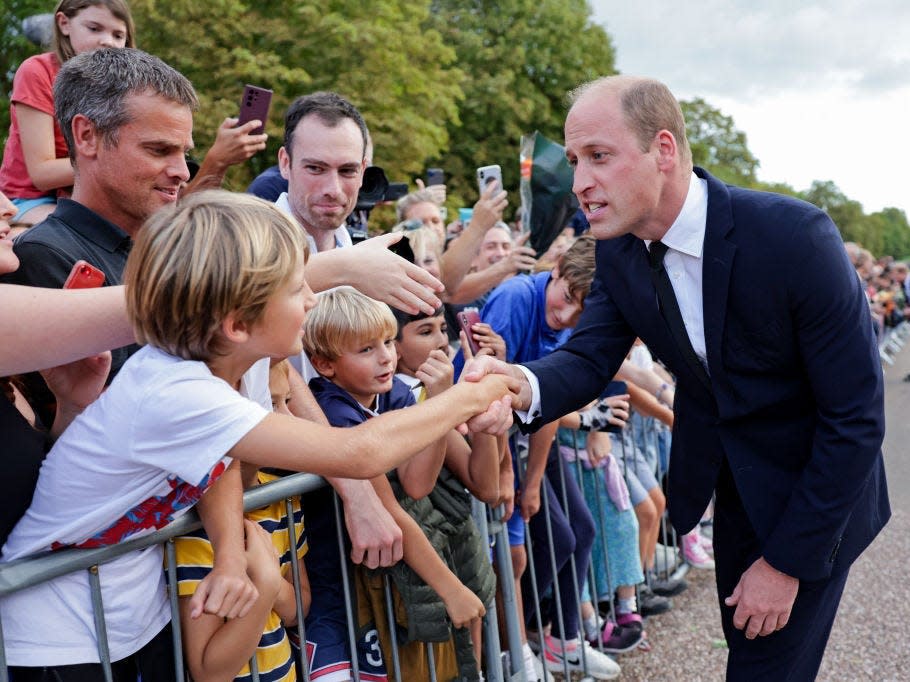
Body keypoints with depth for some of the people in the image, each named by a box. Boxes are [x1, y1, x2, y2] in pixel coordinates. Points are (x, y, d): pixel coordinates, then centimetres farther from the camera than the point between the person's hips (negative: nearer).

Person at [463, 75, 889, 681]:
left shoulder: (796, 236, -30)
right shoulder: (618, 251, -12)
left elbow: (855, 416, -25)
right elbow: (590, 357, -14)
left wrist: (788, 562, -20)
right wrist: (523, 385, -40)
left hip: (811, 491, -5)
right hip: (723, 480, 6)